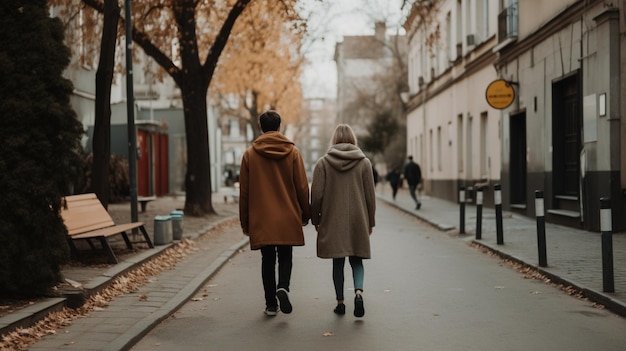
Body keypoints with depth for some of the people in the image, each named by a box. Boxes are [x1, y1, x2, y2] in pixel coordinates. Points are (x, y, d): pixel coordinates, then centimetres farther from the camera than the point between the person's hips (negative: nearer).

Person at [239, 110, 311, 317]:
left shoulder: (250, 154, -1)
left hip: (261, 220, 0)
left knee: (268, 260, 9)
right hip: (288, 218, 0)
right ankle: (283, 287, -14)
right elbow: (302, 187, -1)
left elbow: (244, 191, 2)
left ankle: (271, 304, 11)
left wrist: (245, 221, 10)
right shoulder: (293, 152, -2)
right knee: (285, 257, 12)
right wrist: (305, 214, 11)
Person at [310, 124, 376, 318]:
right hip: (358, 221, 0)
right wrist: (370, 222, 11)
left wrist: (315, 219, 9)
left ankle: (340, 301, 12)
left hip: (332, 222, 0)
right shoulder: (364, 162, 0)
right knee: (356, 260, 9)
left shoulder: (323, 163, -2)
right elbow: (370, 195, 2)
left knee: (338, 262, 10)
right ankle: (358, 291, -15)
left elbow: (316, 195, -3)